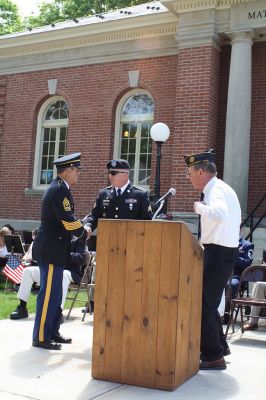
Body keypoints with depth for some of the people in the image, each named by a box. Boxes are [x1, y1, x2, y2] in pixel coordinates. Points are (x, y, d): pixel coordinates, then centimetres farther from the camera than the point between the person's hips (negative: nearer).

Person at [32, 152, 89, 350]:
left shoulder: (58, 188, 15)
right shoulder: (59, 189, -18)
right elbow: (68, 221, -21)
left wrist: (81, 227, 5)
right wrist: (83, 232, -4)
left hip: (52, 249, 11)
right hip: (51, 249, -11)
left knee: (54, 292, 15)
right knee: (49, 293, -4)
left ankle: (52, 332, 25)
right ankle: (41, 336, 4)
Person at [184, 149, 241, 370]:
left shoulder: (216, 190, -16)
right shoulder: (220, 188, 15)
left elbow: (220, 213, -39)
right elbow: (231, 218, 20)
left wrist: (200, 207, -22)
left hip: (218, 253, -10)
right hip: (225, 250, 10)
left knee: (204, 304, -4)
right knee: (208, 301, 20)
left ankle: (213, 356, 5)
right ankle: (219, 346, 34)